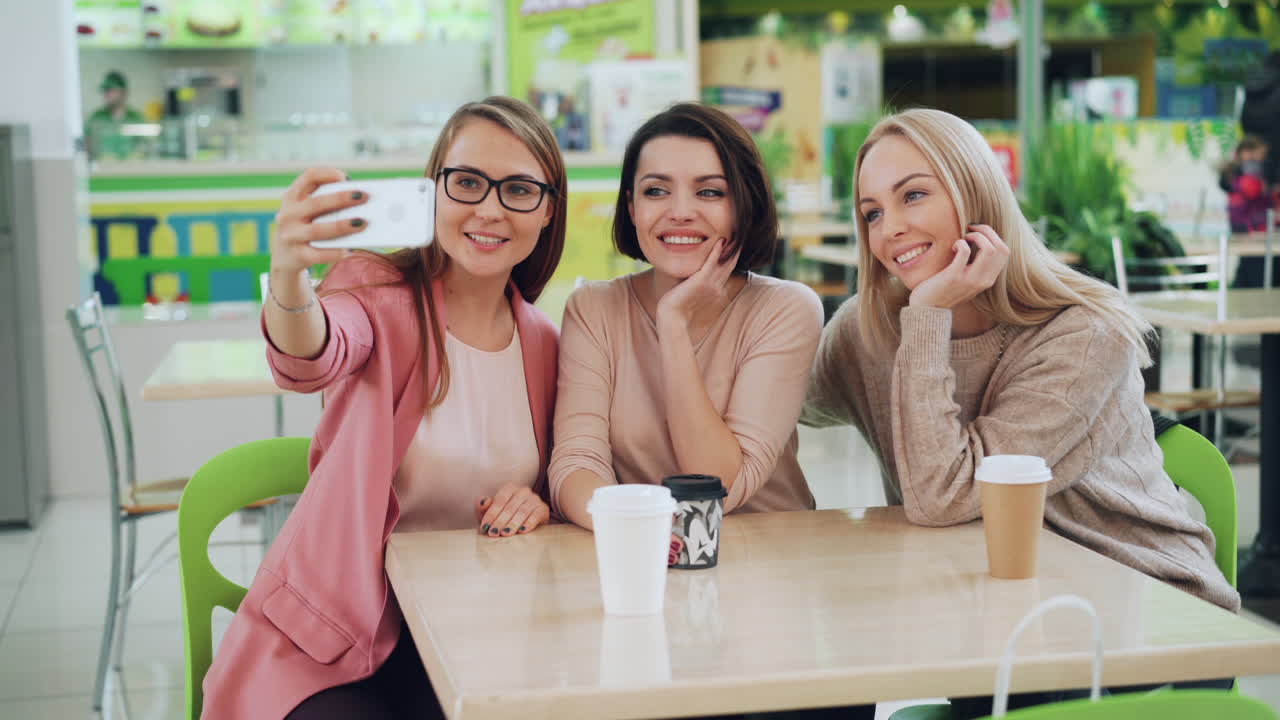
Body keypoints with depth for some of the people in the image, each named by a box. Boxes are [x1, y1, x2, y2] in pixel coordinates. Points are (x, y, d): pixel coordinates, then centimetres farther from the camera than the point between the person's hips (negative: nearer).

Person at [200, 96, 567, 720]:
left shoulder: (543, 346, 7)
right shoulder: (381, 296, -7)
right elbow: (311, 361, -30)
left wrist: (537, 503, -6)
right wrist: (288, 279, -51)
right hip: (332, 639, -4)